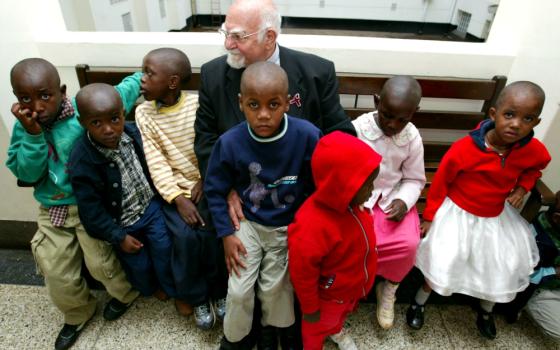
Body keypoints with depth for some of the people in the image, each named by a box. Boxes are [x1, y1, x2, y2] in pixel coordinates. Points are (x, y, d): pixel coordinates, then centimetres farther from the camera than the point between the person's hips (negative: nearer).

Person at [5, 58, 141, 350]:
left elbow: (121, 94, -3)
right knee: (57, 274, 9)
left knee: (99, 263, -2)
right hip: (52, 211, 5)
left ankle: (125, 292, 33)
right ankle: (78, 314, 39)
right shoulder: (23, 127, -3)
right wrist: (33, 135, -23)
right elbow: (27, 174, -10)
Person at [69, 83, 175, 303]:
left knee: (164, 249, 3)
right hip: (122, 222, -2)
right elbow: (91, 211, -18)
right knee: (138, 264, 13)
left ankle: (173, 289, 31)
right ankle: (149, 288, 47)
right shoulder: (82, 162, -27)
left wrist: (160, 196, 8)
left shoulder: (133, 132, -15)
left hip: (150, 205, 3)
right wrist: (119, 237, -12)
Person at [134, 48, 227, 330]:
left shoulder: (198, 104, -5)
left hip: (205, 186, -1)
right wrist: (179, 198, -16)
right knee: (186, 236, -20)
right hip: (173, 191, 1)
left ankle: (218, 291, 9)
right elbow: (156, 162, -7)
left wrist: (205, 180, -14)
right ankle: (196, 297, 7)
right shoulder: (143, 113, 0)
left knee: (212, 231, -20)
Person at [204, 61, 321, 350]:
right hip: (247, 223, 1)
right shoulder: (230, 142, -21)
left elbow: (318, 185, -9)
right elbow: (215, 189, -6)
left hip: (289, 227, 0)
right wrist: (226, 234, -7)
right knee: (239, 290, 6)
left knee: (275, 287, 11)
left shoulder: (307, 136, -24)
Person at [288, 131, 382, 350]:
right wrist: (310, 308, -14)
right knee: (318, 326, 26)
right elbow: (302, 275, -29)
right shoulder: (311, 227, -44)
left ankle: (336, 331, 68)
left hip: (354, 285, 7)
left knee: (343, 313, 36)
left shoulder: (349, 202, -20)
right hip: (329, 294, -7)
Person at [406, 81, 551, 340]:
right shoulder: (464, 148, -29)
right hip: (458, 215, -4)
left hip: (497, 218, 5)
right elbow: (440, 182, -15)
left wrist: (523, 186, -8)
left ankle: (486, 312, 48)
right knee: (442, 265, 1)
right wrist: (430, 216, -8)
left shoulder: (535, 151, -16)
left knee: (501, 269, 16)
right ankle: (419, 303, 30)